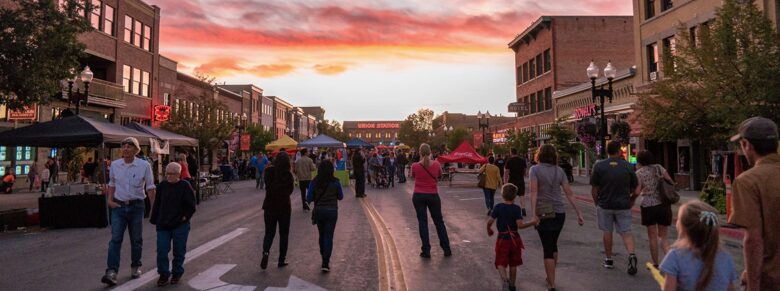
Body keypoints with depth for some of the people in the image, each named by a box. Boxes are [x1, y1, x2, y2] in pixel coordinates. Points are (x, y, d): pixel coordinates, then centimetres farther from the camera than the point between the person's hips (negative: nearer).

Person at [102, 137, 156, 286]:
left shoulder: (144, 165, -6)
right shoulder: (115, 165, 3)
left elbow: (150, 187, -1)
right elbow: (112, 184, 17)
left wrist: (154, 208, -3)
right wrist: (110, 200, 3)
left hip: (136, 206, -1)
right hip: (118, 206, 1)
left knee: (136, 239, 10)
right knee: (115, 239, -7)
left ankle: (135, 267, 27)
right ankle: (111, 272, -8)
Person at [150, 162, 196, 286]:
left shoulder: (185, 186, -7)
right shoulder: (162, 186, 4)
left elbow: (191, 206, -4)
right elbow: (157, 204, 12)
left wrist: (185, 217, -10)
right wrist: (154, 219, 9)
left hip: (180, 226, -3)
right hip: (163, 225, 3)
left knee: (179, 251, 8)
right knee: (161, 251, 1)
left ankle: (177, 274, 24)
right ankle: (163, 274, 16)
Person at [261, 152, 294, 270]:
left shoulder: (269, 171, -8)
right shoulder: (288, 175, -14)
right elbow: (290, 190, -2)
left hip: (270, 207, 2)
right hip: (284, 207, -1)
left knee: (269, 232, 12)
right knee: (283, 234, 11)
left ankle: (265, 251, -14)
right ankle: (281, 260, 15)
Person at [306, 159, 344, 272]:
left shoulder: (314, 182, -8)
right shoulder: (335, 182, -11)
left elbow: (309, 198, -6)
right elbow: (340, 197, 0)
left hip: (318, 211, 2)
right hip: (331, 211, -2)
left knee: (322, 235, 19)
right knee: (329, 236, 3)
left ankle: (325, 259, 33)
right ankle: (325, 263, -5)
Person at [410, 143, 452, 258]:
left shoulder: (415, 166, -10)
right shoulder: (436, 164, -8)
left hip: (418, 196, -1)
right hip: (433, 196, 1)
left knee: (422, 222, 7)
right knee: (439, 222, 14)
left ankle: (426, 251, 7)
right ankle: (447, 249, 19)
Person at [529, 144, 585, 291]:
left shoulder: (535, 169, -7)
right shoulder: (559, 170, 5)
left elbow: (534, 192, -18)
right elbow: (569, 193, 2)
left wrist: (534, 214, -20)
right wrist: (579, 213, 6)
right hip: (559, 213, 4)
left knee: (547, 248, 2)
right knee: (553, 245, 22)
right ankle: (551, 277, 36)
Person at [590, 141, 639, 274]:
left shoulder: (599, 166, -6)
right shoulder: (628, 166, -2)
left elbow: (594, 190, -5)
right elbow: (636, 191, 0)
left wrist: (597, 204, 10)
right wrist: (631, 201, 18)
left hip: (605, 205, 0)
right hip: (623, 205, 1)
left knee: (607, 232, 12)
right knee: (626, 232, 8)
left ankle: (609, 260, 21)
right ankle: (631, 255, -14)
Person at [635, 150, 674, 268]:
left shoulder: (639, 173, -6)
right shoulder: (659, 167, 5)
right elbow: (671, 181, 3)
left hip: (649, 206, -3)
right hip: (664, 204, 3)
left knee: (652, 236, 8)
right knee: (663, 235, 12)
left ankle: (655, 264, 15)